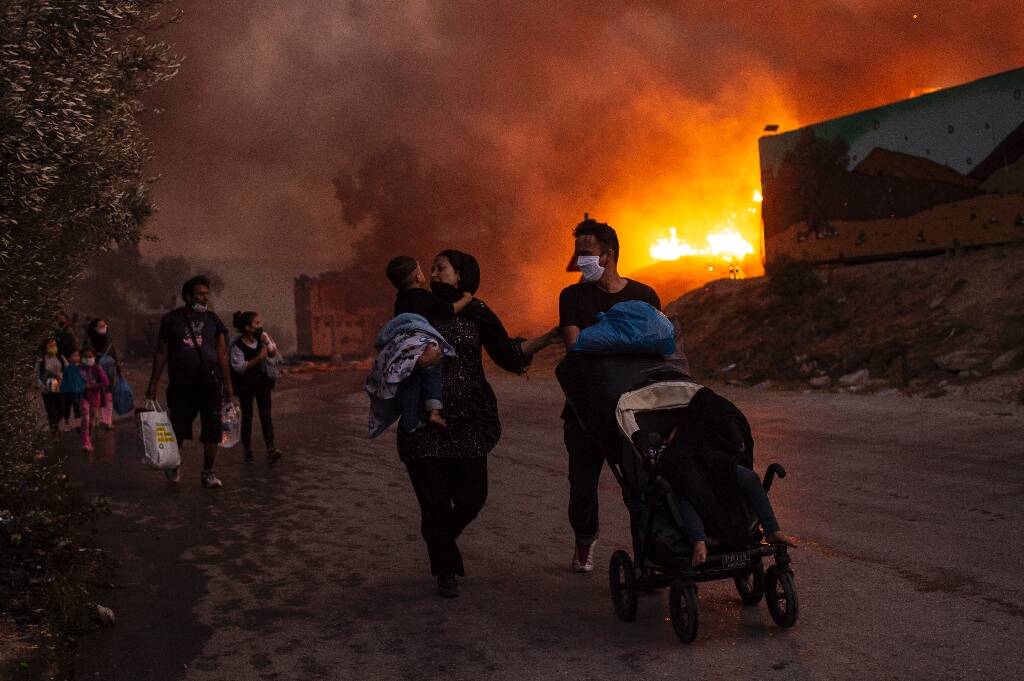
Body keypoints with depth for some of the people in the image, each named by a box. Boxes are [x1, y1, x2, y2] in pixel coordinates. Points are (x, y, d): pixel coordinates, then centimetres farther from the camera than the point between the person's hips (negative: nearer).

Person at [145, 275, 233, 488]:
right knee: (178, 430, 4)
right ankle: (173, 465, 30)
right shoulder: (172, 319, 3)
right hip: (181, 384, -1)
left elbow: (222, 354, 9)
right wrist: (153, 385, 3)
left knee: (212, 430, -1)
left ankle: (208, 473, 11)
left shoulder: (213, 320, 8)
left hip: (210, 384, 2)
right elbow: (161, 353, 6)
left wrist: (228, 385, 6)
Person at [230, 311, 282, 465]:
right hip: (246, 384, -3)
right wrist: (259, 357, -24)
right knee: (247, 416, 6)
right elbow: (239, 367, -17)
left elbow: (273, 356, 7)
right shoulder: (237, 345, -13)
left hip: (263, 381, 3)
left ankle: (271, 449, -13)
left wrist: (268, 344, -13)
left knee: (266, 414, -6)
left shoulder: (263, 337, 0)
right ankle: (247, 451, 15)